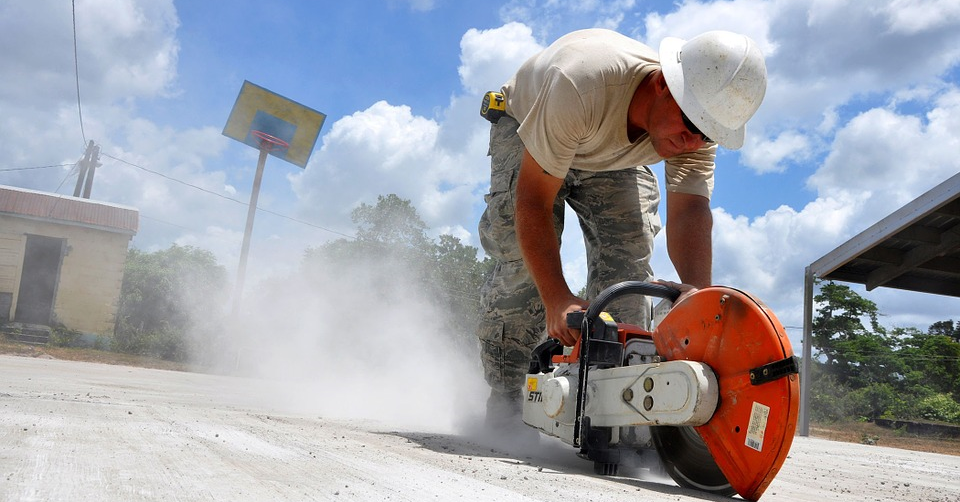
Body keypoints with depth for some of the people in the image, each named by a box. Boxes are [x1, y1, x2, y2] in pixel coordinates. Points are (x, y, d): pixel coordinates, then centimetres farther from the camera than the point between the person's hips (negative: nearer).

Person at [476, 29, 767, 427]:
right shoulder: (582, 84, -45)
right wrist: (556, 299, -47)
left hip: (614, 159, 4)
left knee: (628, 259, -14)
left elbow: (690, 211, -38)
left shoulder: (699, 127, -29)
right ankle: (503, 401, -8)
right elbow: (533, 199, -41)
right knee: (523, 259, -21)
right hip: (525, 129, -4)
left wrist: (696, 290, -57)